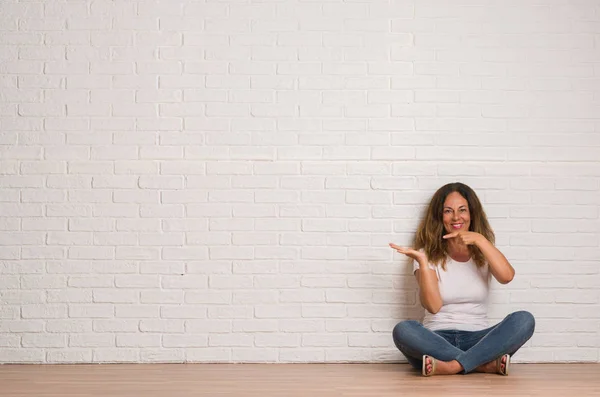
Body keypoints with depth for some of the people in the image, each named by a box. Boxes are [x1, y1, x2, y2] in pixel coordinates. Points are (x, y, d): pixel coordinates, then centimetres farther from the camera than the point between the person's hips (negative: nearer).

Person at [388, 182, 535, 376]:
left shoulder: (483, 253, 13)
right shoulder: (429, 254, 7)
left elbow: (507, 277, -12)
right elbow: (433, 306, -9)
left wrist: (480, 240, -18)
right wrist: (423, 262, -19)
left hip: (477, 339, 1)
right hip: (437, 341, -1)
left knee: (524, 319, -25)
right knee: (403, 330, -33)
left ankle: (453, 366, -31)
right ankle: (487, 364, -30)